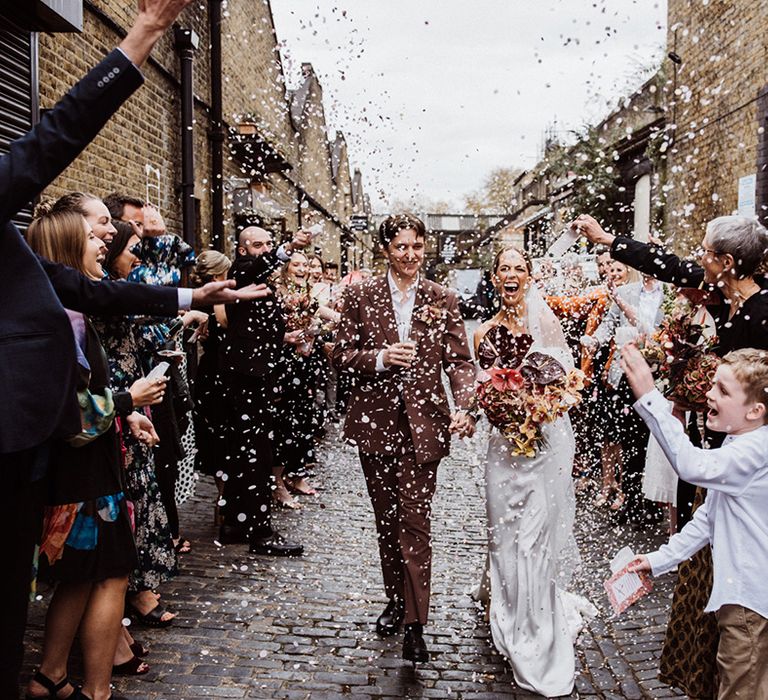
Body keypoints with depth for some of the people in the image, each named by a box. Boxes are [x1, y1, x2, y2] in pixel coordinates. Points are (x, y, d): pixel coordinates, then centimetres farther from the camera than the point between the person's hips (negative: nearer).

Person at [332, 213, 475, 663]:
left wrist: (463, 406, -20)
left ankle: (415, 624, 3)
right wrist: (380, 358, -17)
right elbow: (342, 356, 2)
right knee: (387, 519, 14)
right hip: (376, 421, 2)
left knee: (415, 521, -4)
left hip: (423, 423, -2)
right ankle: (396, 600, 32)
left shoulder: (442, 300, 2)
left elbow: (460, 360, -2)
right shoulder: (361, 296, 3)